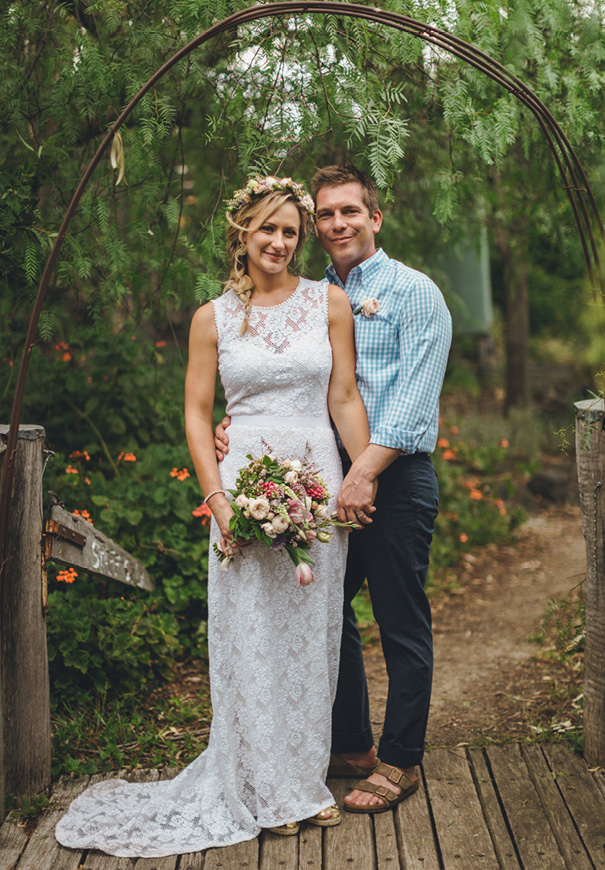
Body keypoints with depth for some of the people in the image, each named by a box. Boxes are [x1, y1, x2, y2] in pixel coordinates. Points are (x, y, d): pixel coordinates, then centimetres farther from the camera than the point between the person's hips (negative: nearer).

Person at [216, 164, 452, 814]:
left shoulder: (413, 293, -3)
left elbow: (413, 395, -13)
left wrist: (367, 469, -22)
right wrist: (239, 422, -3)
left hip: (396, 480, -6)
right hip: (328, 479, 6)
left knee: (402, 626, 2)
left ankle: (400, 761, 17)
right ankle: (350, 745, 29)